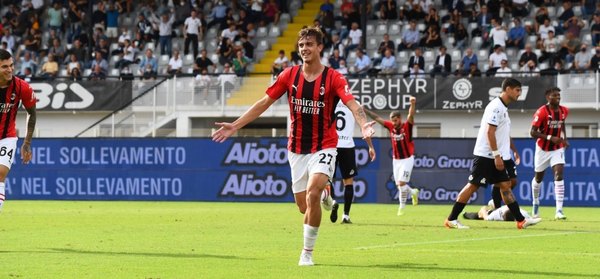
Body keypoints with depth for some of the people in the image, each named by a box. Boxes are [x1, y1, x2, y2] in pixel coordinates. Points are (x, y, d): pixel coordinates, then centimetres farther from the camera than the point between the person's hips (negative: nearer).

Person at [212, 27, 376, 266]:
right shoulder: (289, 75, 0)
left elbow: (352, 104, -23)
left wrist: (364, 125, -44)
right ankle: (324, 194, 43)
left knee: (312, 195, -24)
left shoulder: (333, 78, -10)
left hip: (324, 147, -4)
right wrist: (234, 126, 3)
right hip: (297, 149, 4)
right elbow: (264, 103, 6)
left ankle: (307, 253, -11)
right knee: (304, 206, 5)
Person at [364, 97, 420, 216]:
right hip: (396, 160, 5)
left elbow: (411, 115, -32)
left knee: (401, 183, -10)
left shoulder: (406, 126, -15)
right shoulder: (390, 126, -2)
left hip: (407, 159, -5)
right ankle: (413, 192, 36)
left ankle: (402, 206, 6)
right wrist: (364, 110, 0)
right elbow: (377, 118, 4)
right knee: (399, 185, 7)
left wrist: (412, 104, -51)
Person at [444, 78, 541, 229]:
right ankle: (451, 219, -2)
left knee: (505, 185, 6)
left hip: (495, 157, 10)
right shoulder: (496, 107, -14)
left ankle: (520, 220, 5)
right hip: (485, 155, -10)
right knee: (473, 185, -7)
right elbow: (489, 132, -20)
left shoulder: (503, 108, 15)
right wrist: (497, 155, -22)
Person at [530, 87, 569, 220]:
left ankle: (559, 211, -22)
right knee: (539, 177, 14)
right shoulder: (542, 112, -19)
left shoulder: (564, 111, -2)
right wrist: (550, 138, -30)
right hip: (543, 148, -2)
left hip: (557, 149, 2)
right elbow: (533, 132, -21)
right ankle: (536, 202, 44)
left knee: (559, 174, -17)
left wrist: (565, 139, 5)